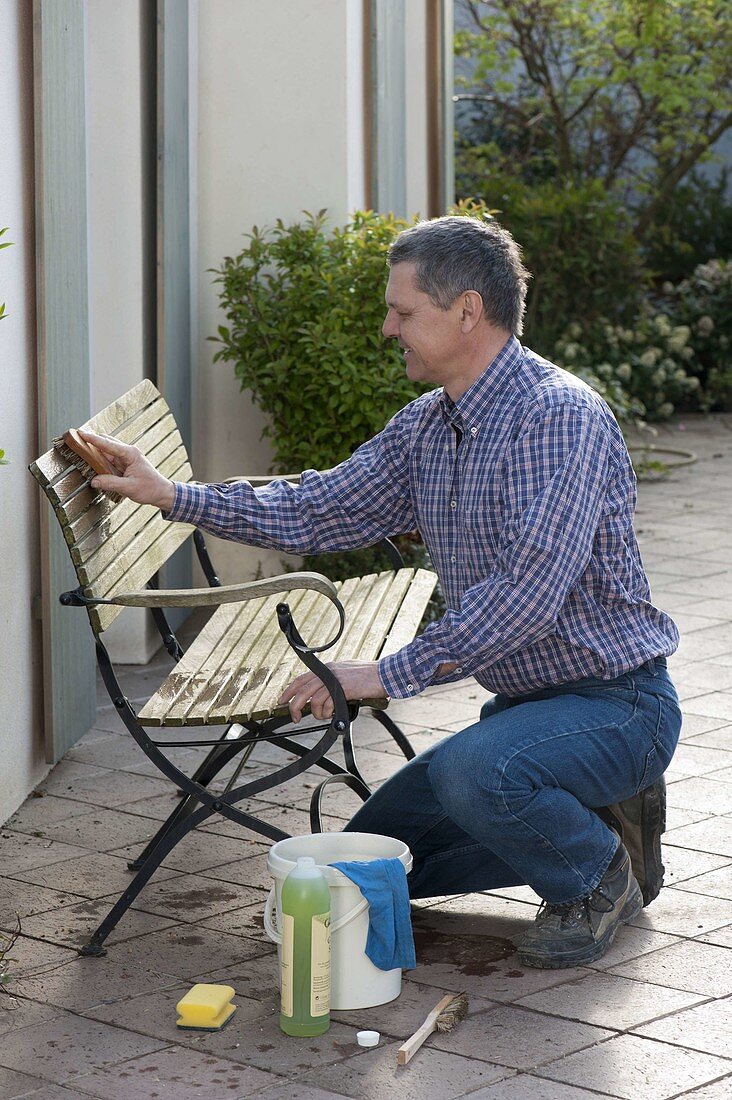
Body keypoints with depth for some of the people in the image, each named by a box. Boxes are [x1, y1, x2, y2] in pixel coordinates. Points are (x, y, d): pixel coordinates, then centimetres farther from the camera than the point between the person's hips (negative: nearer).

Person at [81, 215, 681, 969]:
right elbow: (321, 510, 12)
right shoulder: (428, 425, 7)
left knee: (473, 770, -37)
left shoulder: (559, 414, -23)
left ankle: (597, 879, -6)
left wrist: (390, 674, -27)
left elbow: (530, 591, -31)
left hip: (616, 703, -9)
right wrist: (172, 496, 6)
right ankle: (587, 818, 17)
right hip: (527, 700, 9)